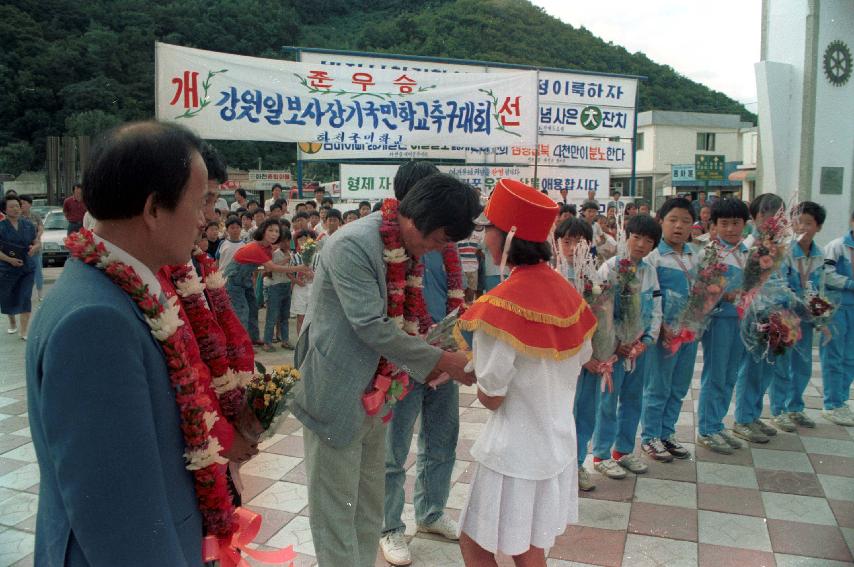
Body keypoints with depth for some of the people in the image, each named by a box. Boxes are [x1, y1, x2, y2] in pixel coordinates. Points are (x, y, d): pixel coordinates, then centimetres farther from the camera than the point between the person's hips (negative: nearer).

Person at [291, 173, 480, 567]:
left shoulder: (405, 249, 5)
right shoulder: (352, 245, -22)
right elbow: (371, 326, -25)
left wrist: (425, 364, 3)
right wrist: (441, 360, -18)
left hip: (374, 394, 8)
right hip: (336, 393, -8)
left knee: (369, 505, 19)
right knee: (336, 506, 6)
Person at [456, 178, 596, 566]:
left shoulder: (502, 303, -23)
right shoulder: (563, 289, 0)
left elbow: (491, 397, -18)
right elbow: (582, 357, 11)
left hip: (515, 449, -8)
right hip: (557, 439, 8)